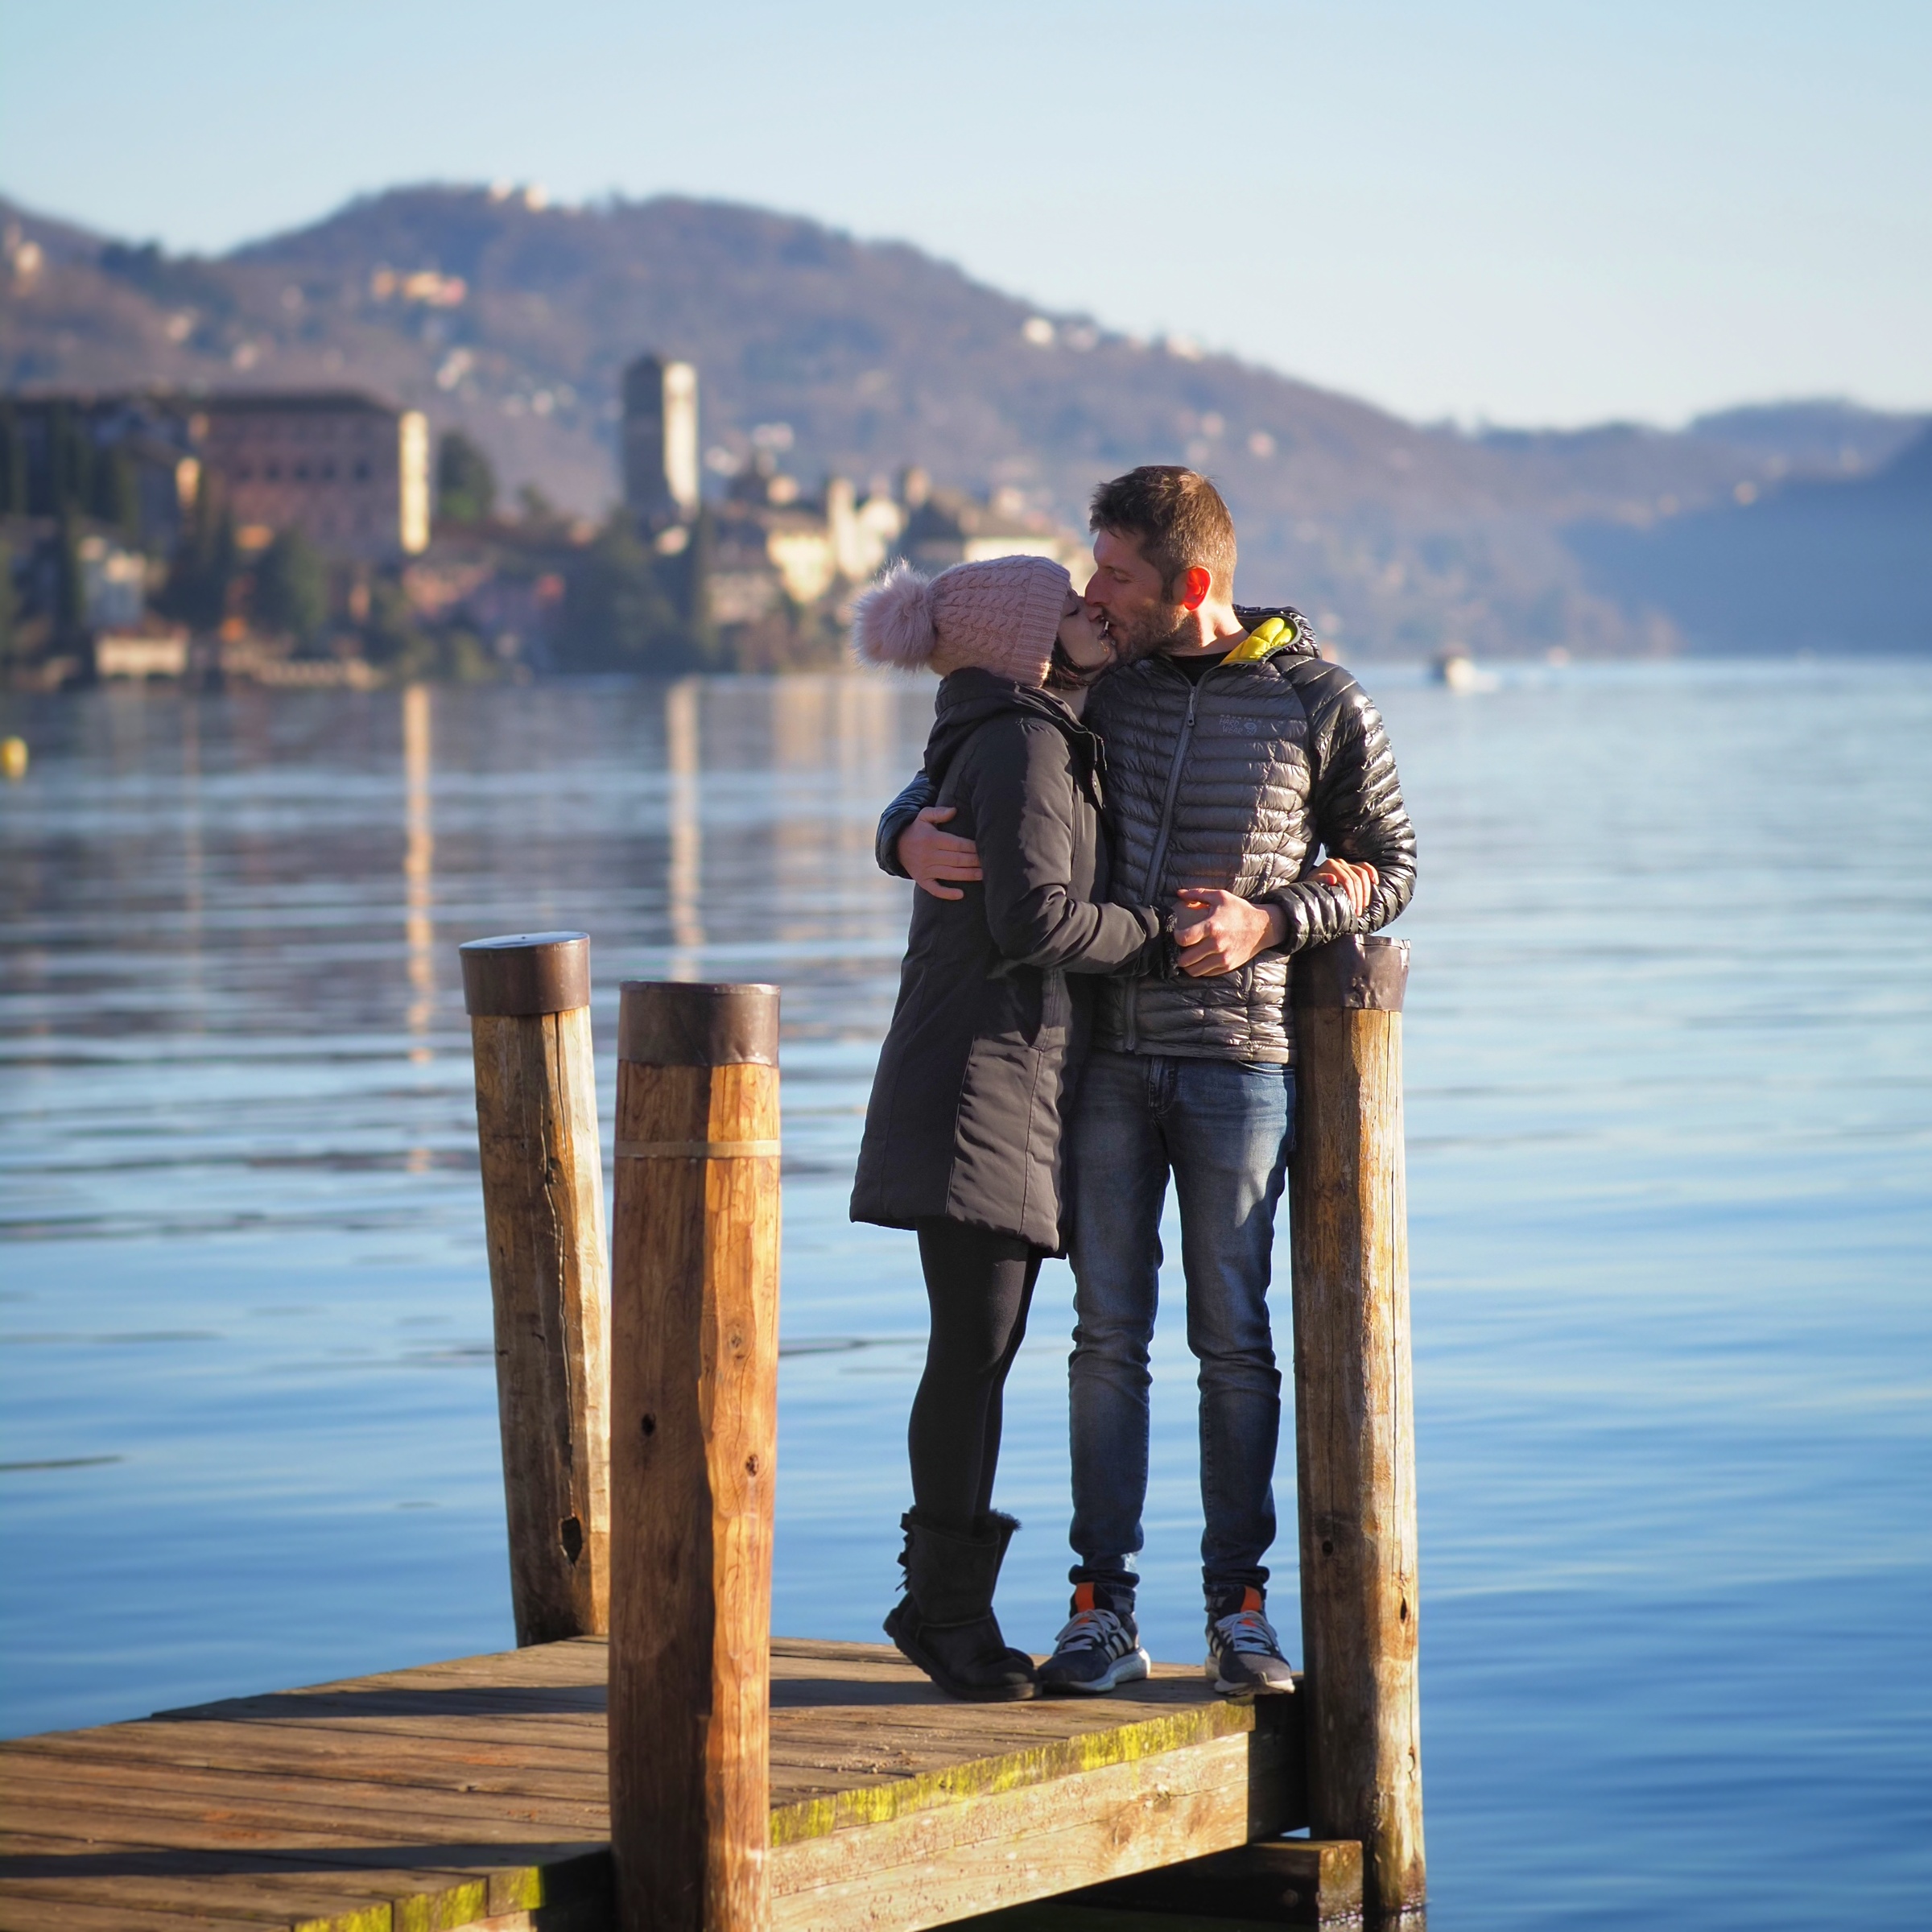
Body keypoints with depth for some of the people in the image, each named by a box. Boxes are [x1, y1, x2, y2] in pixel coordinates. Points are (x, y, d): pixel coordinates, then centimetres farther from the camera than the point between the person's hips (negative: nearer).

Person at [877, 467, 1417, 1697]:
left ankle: (1241, 1609, 9)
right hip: (1108, 1053, 2)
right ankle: (1104, 1609, 5)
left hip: (1241, 1057, -2)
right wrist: (910, 835, -7)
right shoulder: (1094, 683, 6)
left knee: (1234, 1340, 2)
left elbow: (1391, 867, 6)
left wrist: (1270, 923, -12)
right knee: (1108, 1332, 2)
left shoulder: (1321, 705, -2)